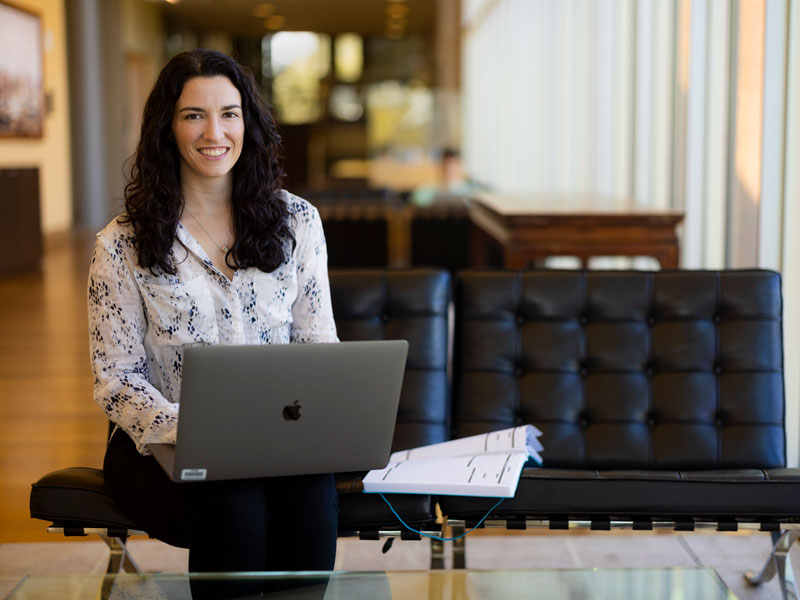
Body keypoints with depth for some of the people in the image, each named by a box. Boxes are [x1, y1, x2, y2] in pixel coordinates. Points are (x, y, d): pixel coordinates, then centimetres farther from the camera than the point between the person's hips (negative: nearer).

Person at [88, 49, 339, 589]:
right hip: (161, 444, -2)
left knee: (311, 498, -31)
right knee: (235, 510, -34)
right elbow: (118, 382, -2)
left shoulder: (297, 221, 8)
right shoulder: (123, 246, 0)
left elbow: (319, 351, 9)